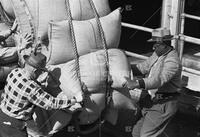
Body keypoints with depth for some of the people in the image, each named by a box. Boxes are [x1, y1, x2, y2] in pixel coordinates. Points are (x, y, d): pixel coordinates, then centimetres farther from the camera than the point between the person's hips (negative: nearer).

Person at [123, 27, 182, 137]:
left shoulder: (173, 61, -23)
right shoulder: (157, 54, 7)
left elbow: (159, 80, -37)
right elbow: (143, 67, 14)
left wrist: (137, 83, -48)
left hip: (162, 105, -9)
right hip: (149, 101, 9)